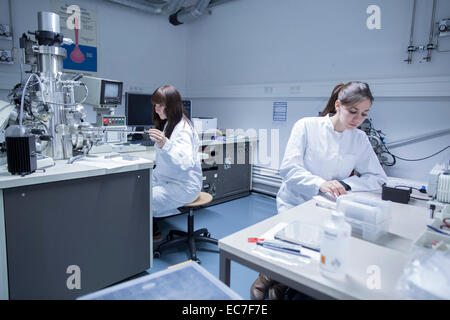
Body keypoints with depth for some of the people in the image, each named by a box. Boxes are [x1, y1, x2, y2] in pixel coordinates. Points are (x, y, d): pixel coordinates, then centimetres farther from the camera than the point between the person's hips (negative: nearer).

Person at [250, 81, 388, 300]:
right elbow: (289, 169, -17)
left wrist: (344, 184, -16)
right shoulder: (306, 126, -8)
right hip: (294, 203, -3)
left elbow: (378, 177, 3)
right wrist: (320, 184, -35)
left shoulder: (360, 139, 5)